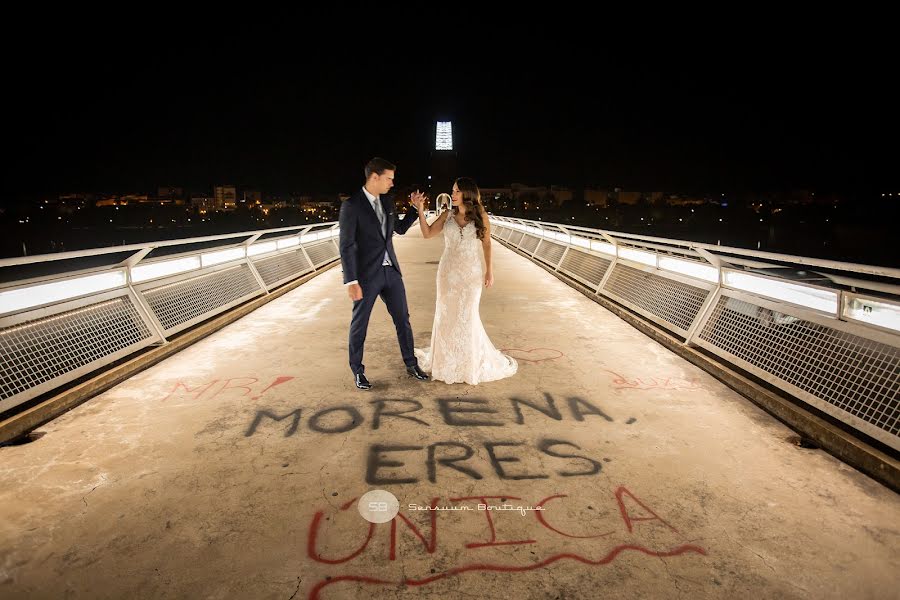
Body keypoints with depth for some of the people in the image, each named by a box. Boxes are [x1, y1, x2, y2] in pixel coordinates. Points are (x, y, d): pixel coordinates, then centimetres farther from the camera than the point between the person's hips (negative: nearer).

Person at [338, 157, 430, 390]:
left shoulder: (387, 200, 7)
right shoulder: (351, 205, -14)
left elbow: (400, 228, 19)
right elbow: (346, 246, -15)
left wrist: (416, 208, 6)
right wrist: (351, 281, -18)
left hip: (391, 271, 6)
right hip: (366, 274, -6)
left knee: (403, 319, 13)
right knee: (359, 324, 8)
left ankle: (411, 364, 28)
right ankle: (357, 371, 25)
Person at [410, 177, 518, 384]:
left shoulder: (480, 216, -3)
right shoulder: (447, 215, 2)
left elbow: (486, 244, 1)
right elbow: (427, 233, 3)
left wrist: (489, 270, -2)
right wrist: (420, 210, -6)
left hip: (471, 272, -2)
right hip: (448, 271, 2)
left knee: (467, 315, 2)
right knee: (446, 314, 7)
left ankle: (471, 362, 21)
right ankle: (447, 358, 25)